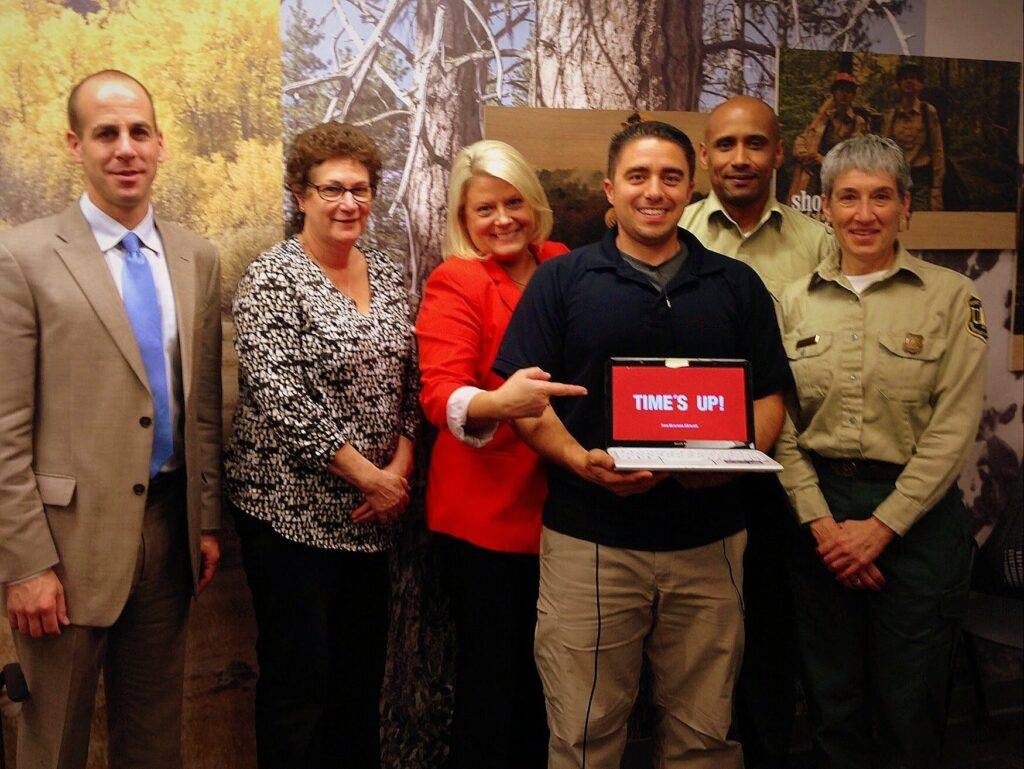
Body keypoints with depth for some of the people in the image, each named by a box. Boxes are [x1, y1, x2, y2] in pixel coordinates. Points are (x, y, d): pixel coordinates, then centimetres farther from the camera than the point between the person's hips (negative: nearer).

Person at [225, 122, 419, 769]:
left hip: (371, 512, 6)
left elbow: (410, 382, 10)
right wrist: (367, 475, -15)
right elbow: (281, 399, -17)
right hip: (293, 508, -6)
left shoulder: (388, 273, 9)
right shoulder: (272, 278, -10)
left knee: (362, 672, 15)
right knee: (298, 677, 4)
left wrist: (401, 467, -4)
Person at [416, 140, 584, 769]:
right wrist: (496, 403, -41)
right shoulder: (456, 282, -7)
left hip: (559, 502, 5)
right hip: (486, 511, -5)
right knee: (494, 677, 2)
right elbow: (440, 392, -20)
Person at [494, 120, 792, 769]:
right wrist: (581, 460, -17)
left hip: (708, 541, 2)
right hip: (589, 539, -2)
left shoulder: (737, 286, 11)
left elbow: (770, 397, 10)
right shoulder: (562, 280, 4)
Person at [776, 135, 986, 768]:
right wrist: (820, 521, -9)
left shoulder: (952, 296, -2)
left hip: (917, 514, -2)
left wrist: (881, 526, -12)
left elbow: (953, 429, -8)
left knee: (910, 709, 7)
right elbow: (780, 425, 2)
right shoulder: (797, 300, 5)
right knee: (833, 703, 12)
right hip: (819, 508, 2)